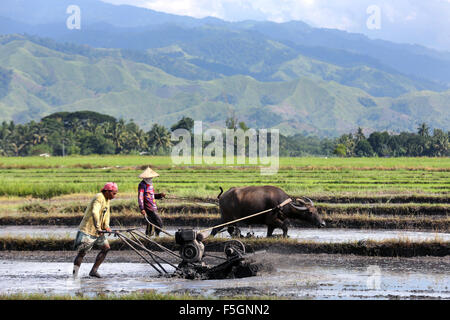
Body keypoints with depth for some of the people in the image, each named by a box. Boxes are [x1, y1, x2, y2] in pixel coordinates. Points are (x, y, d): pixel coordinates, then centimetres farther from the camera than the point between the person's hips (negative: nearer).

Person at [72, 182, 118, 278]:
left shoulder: (107, 200, 11)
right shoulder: (99, 198, -20)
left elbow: (106, 214, 14)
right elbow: (94, 213, -35)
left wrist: (106, 226, -5)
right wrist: (98, 228, -42)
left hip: (98, 230, 9)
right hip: (88, 229, -9)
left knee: (106, 248, 6)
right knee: (82, 252, -7)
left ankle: (94, 270, 10)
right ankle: (74, 274, -5)